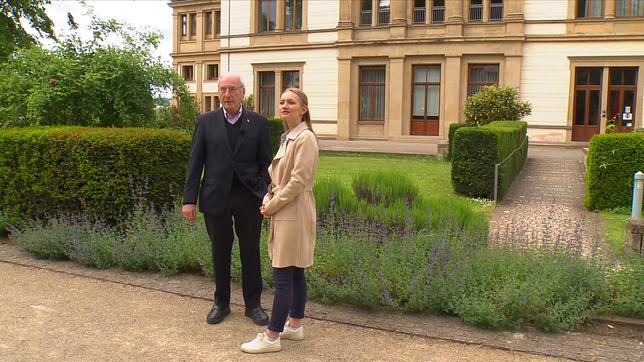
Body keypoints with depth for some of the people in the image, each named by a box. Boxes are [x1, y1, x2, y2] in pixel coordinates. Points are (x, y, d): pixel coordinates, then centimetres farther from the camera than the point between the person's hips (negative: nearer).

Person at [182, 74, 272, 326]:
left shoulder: (258, 123, 1)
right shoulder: (206, 122, 2)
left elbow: (266, 163, 2)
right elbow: (195, 163, 1)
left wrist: (267, 196, -8)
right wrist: (189, 199, -4)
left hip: (249, 198, 0)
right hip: (216, 198, 1)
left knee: (250, 253, 8)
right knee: (220, 253, 12)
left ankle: (253, 305, 24)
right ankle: (221, 303, 29)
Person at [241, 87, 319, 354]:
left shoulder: (305, 138, -15)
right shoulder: (287, 137, 14)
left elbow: (298, 181, -20)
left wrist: (272, 206, -12)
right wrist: (268, 200, 4)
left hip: (293, 213, -9)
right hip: (283, 211, 9)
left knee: (283, 275, -5)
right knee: (294, 272, 15)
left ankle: (272, 337, 1)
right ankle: (295, 326, 25)